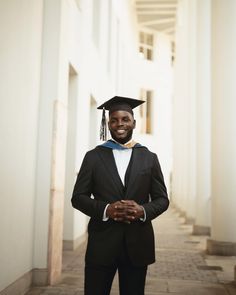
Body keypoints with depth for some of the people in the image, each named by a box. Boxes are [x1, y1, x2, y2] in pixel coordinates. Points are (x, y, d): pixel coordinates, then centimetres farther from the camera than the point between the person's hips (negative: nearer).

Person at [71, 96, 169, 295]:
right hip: (101, 243, -1)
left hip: (137, 243, 1)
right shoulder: (93, 157, 4)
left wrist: (143, 210, -14)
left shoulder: (149, 158, 7)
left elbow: (162, 199, 7)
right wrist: (105, 209, -16)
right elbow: (78, 197, 2)